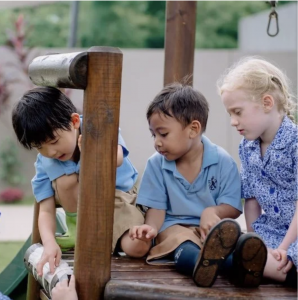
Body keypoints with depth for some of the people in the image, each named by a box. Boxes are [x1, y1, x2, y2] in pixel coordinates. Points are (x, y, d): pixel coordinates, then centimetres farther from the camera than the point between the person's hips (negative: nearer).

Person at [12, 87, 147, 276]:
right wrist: (50, 243, -34)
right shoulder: (45, 162, -12)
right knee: (65, 179, -27)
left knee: (135, 245, -32)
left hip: (120, 201, -3)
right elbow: (46, 211, -14)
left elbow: (117, 159, -43)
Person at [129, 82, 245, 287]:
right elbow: (156, 208, 4)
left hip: (211, 227, 0)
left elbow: (233, 207, -2)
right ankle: (201, 262, -73)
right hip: (175, 226, 0)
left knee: (228, 232, -35)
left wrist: (212, 212, -26)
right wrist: (151, 227, -20)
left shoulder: (222, 161, -2)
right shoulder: (156, 164, 5)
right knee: (180, 239, -36)